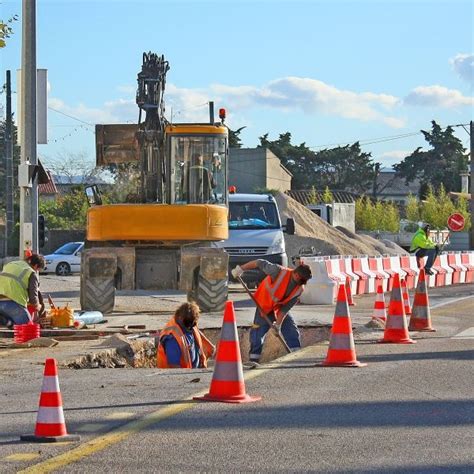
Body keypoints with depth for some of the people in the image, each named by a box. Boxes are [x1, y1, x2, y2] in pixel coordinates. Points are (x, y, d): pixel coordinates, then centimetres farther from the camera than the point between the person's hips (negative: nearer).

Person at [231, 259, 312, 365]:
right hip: (265, 307, -4)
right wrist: (241, 268, -21)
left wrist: (278, 324, -21)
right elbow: (260, 263, -22)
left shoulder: (299, 289, -17)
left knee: (292, 331, -4)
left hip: (280, 310, 4)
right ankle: (253, 360, 2)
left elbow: (285, 308, -15)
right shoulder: (279, 272, -31)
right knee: (258, 333, -7)